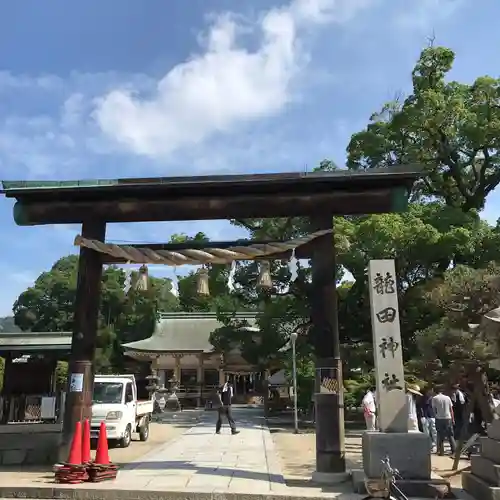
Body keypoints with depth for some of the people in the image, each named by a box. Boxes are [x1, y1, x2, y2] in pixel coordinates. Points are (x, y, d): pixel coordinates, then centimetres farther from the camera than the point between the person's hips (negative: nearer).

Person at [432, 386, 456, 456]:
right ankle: (454, 450, 10)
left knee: (440, 436, 4)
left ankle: (441, 451, 4)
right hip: (448, 418, 2)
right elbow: (451, 409, 7)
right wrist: (453, 419, 13)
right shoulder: (447, 397, 6)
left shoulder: (434, 398, -2)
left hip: (439, 418, -2)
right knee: (450, 435, 12)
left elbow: (434, 409, -1)